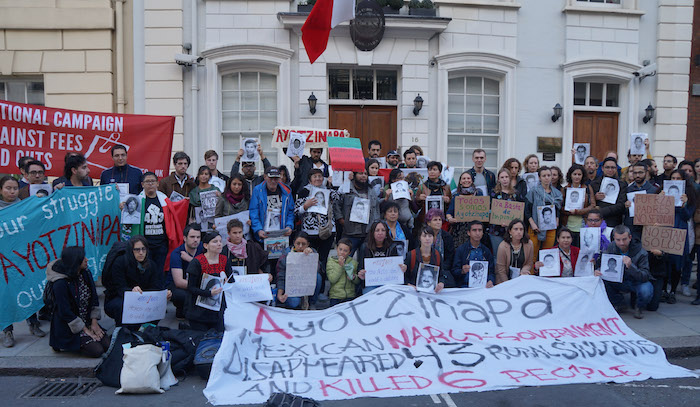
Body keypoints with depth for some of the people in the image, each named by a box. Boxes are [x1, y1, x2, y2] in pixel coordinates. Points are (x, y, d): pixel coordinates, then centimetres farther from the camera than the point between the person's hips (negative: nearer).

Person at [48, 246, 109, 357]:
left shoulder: (86, 274, -1)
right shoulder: (60, 284, -22)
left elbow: (94, 298, 7)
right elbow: (65, 313, -18)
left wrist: (94, 322, -2)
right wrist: (85, 330, -15)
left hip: (88, 321, 7)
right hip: (69, 327, -6)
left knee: (107, 344, -10)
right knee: (97, 351, -17)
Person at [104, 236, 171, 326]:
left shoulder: (151, 265, -2)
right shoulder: (120, 262, -15)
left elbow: (155, 287, -11)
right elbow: (120, 288, -23)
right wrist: (132, 291, -48)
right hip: (116, 299, -3)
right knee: (123, 305, -37)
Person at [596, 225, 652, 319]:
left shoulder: (641, 253, -22)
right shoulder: (611, 248, -12)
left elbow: (645, 277, -28)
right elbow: (601, 265, -6)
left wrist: (631, 266, -47)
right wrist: (598, 271, -32)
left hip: (637, 282, -3)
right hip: (620, 282, 3)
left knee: (646, 291, -37)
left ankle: (638, 307, 2)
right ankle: (619, 304, 1)